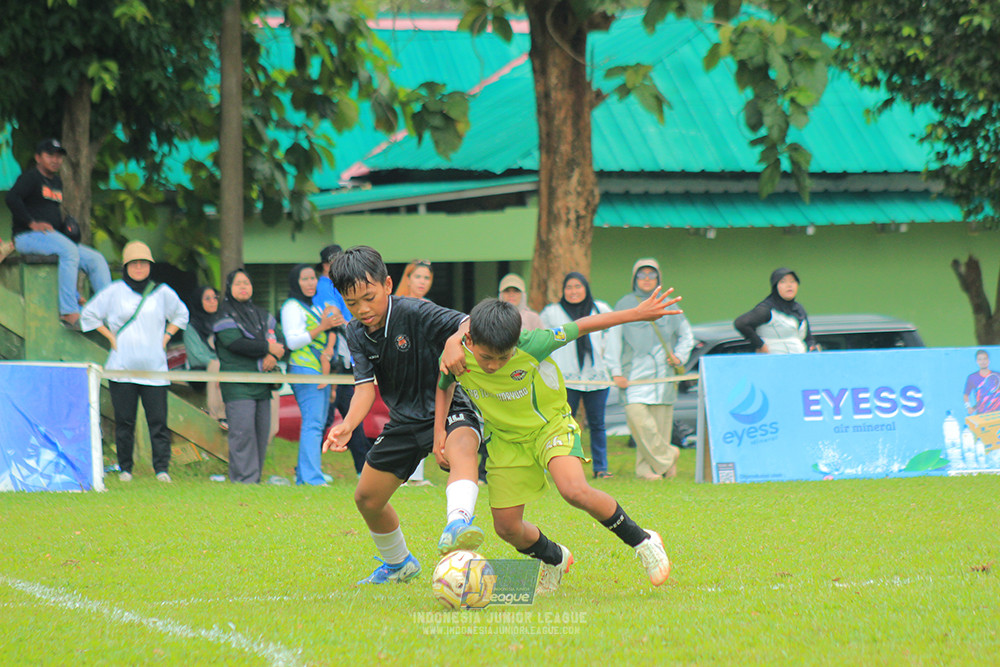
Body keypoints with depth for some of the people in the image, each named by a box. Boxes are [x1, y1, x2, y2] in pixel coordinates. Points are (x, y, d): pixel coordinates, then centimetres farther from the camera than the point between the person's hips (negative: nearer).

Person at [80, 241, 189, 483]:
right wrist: (110, 336, 5)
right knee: (124, 422, 0)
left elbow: (181, 314, 26)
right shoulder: (114, 292, 4)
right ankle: (125, 468, 8)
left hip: (154, 369, 1)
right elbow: (88, 315, 13)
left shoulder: (162, 293, 9)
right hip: (122, 369, -1)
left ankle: (162, 468, -7)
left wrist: (166, 336, 12)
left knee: (158, 421, -7)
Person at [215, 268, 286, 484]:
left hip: (261, 384, 6)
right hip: (237, 386, -6)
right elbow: (236, 343, -15)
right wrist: (267, 348, -11)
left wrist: (274, 356, -10)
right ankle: (245, 479, -15)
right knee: (243, 432, -14)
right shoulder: (225, 316, -1)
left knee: (262, 432, 3)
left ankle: (255, 478, 9)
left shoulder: (262, 316, 19)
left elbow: (280, 339, 12)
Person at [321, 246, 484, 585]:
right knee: (367, 499, 12)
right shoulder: (356, 333, 0)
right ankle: (398, 563, 40)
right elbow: (366, 385, -7)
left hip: (449, 408, -7)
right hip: (405, 422, 7)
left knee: (461, 447, -42)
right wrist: (348, 425, -26)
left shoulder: (413, 313, -20)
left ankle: (458, 521, -67)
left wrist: (455, 340, -54)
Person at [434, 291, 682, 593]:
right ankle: (555, 559, 34)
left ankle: (642, 541, -8)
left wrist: (639, 313, -11)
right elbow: (444, 386, 6)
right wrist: (439, 432, -3)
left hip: (550, 425, -4)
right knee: (507, 528, 0)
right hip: (506, 441, 4)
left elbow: (581, 327, -16)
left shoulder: (530, 345, -29)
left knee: (575, 491, -30)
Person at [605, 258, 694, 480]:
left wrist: (680, 357, 8)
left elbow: (686, 335, 26)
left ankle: (647, 468, 4)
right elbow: (613, 339, 6)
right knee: (636, 414, -19)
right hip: (635, 371, -2)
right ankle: (666, 456, -9)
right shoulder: (625, 304, 9)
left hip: (662, 371, 2)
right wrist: (616, 371, -2)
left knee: (660, 419, -4)